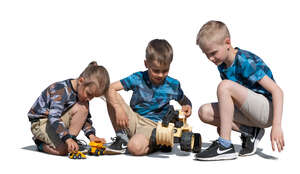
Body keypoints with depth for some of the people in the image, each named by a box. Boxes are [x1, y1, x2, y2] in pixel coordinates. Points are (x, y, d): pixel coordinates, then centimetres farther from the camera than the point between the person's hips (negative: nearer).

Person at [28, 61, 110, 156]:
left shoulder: (82, 92, -4)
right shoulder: (61, 90, -29)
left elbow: (86, 118, 0)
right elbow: (54, 117, -38)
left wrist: (91, 135, -18)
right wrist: (67, 139, -47)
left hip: (59, 120, 7)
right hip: (41, 123, -7)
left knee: (83, 107, -17)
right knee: (63, 149, -28)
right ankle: (41, 144, 1)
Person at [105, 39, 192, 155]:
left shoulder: (173, 85, -4)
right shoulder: (138, 79, -7)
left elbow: (185, 102, 15)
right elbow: (110, 88, -12)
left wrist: (187, 107, -11)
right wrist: (119, 109, -27)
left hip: (153, 125, -3)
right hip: (133, 119, 3)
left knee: (135, 148, -36)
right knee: (113, 97, -19)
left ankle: (154, 144, 1)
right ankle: (122, 138, -7)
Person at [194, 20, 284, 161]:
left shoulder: (245, 61, -19)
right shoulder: (222, 65, 5)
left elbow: (277, 91, -23)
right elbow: (228, 99, 16)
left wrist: (276, 125, -30)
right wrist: (222, 123, 6)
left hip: (267, 111, -8)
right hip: (249, 112, 8)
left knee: (225, 86, -29)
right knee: (204, 112, -10)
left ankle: (225, 146, -26)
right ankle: (250, 132, -5)